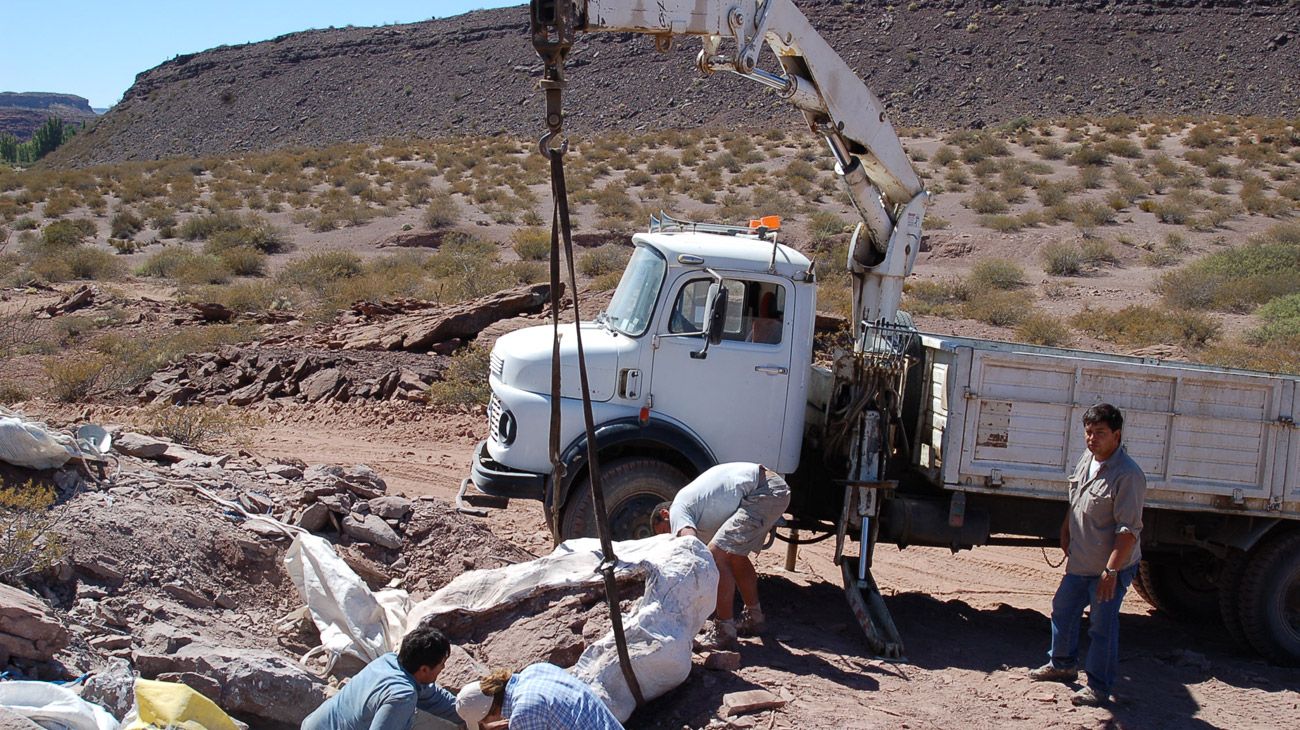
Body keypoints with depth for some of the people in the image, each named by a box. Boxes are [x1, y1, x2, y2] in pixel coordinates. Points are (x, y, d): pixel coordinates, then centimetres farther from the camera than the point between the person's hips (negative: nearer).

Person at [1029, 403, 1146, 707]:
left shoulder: (1128, 474, -22)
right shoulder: (1086, 460, 4)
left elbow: (1129, 530, -24)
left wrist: (1111, 570, -25)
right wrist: (1066, 543, 19)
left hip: (1109, 567, -9)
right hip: (1080, 562, 9)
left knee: (1102, 626, 0)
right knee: (1063, 609, 20)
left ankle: (1099, 687, 13)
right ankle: (1062, 664, 40)